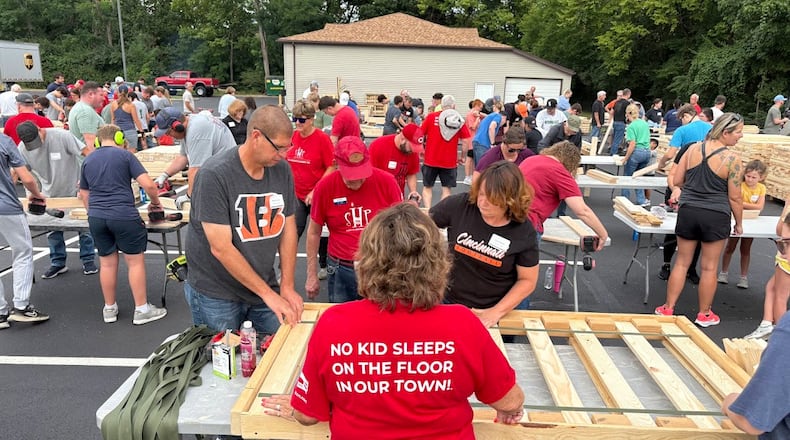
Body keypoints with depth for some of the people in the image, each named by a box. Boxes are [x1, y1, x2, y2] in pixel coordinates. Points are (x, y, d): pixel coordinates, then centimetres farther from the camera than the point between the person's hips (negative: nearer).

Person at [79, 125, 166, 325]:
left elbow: (84, 194, 22)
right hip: (123, 216, -5)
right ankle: (142, 310, 9)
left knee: (107, 263, 14)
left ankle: (109, 309, 24)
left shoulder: (88, 160, 15)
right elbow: (148, 184, -9)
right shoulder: (125, 155, 0)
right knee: (135, 261, 4)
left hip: (96, 217, 5)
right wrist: (156, 202, 6)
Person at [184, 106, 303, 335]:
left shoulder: (282, 170, -3)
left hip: (265, 286, 5)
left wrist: (287, 286, -4)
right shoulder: (214, 174, -20)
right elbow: (221, 248, -23)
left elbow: (288, 228, 3)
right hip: (216, 294, -4)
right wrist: (268, 293, -21)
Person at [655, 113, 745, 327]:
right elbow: (734, 197, -8)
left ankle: (668, 309, 20)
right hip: (716, 216, -3)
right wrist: (739, 223, 6)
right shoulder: (732, 158, -12)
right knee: (709, 267, 9)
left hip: (688, 211, 4)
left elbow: (676, 181, 6)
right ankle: (704, 315, 22)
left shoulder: (693, 149, 0)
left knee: (681, 263, 13)